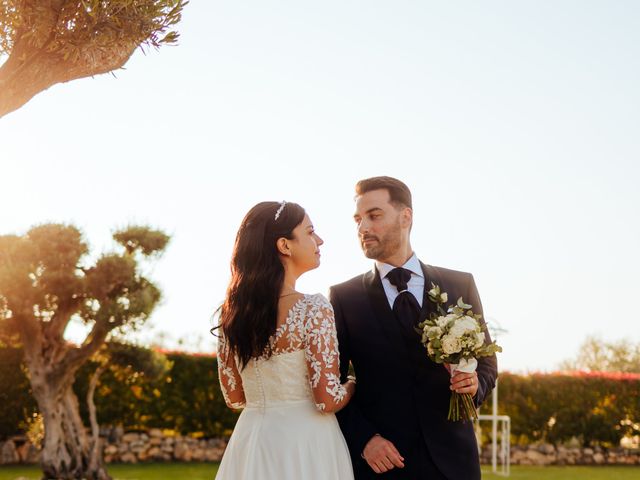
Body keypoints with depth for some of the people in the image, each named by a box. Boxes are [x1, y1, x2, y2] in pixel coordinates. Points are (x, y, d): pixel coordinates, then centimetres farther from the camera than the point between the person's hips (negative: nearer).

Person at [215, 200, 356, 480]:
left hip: (252, 447, 5)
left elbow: (234, 397, 7)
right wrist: (354, 383, 3)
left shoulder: (233, 309, 1)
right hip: (305, 447, -5)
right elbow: (328, 400, -18)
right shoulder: (313, 309, -17)